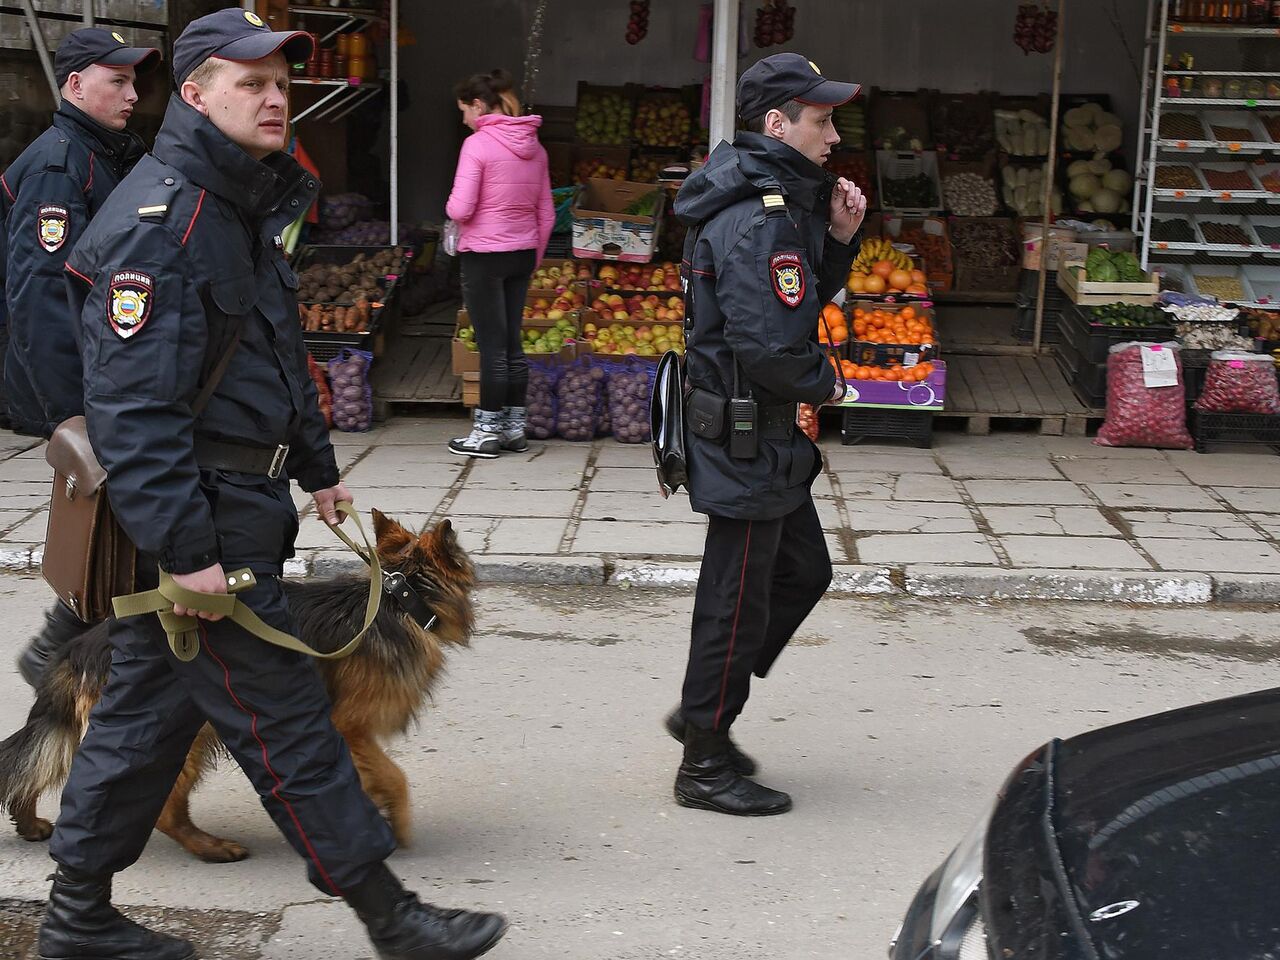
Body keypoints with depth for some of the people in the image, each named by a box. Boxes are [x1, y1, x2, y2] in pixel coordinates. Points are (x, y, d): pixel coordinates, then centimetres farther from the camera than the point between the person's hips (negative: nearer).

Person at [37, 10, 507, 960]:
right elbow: (134, 406, -24)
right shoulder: (161, 221, -18)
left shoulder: (241, 207, 15)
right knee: (284, 720, -1)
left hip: (231, 501, 10)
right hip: (195, 520, -10)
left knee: (147, 707, 16)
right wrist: (185, 549, -26)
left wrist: (316, 465, 26)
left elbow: (280, 355, 27)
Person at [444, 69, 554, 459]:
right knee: (512, 343, 13)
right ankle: (514, 427, 19)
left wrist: (451, 208, 4)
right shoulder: (533, 147, 8)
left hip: (483, 254, -7)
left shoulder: (477, 144, -13)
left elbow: (460, 209, -18)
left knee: (492, 346, -1)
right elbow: (546, 214, 12)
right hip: (522, 253, 7)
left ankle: (487, 432, 6)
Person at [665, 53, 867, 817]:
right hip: (746, 437, -11)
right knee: (738, 600, 0)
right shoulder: (759, 221, -23)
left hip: (767, 438, 11)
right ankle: (706, 766, 14)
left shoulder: (783, 203, 10)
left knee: (804, 570, 21)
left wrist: (838, 236, 4)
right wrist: (825, 385, -10)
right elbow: (772, 347, -29)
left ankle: (704, 712, 30)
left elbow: (808, 297, 20)